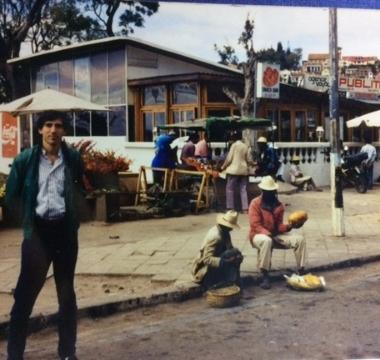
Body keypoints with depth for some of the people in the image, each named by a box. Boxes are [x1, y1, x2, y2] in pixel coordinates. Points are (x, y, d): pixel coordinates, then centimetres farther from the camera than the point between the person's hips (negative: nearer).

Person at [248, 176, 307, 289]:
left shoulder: (278, 205, 6)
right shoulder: (255, 203, -11)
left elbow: (279, 225, 4)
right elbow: (255, 225, -17)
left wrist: (289, 226, -17)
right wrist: (268, 234, -28)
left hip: (275, 235, 6)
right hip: (258, 235, -6)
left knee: (299, 239, -13)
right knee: (267, 241, -43)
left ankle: (301, 271, -9)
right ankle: (265, 276, -36)